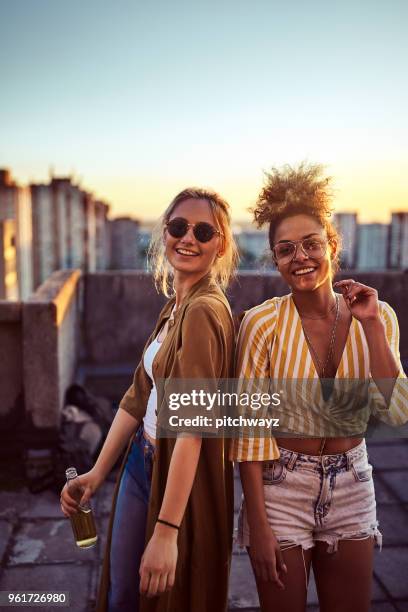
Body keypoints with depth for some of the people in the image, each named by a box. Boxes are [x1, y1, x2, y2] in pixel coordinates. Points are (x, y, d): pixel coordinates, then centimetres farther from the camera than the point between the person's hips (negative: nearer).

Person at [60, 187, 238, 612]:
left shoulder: (203, 311, -22)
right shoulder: (175, 307, 5)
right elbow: (139, 396, 9)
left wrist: (167, 530, -26)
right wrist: (98, 472, 8)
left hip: (181, 477, -8)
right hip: (142, 462, 8)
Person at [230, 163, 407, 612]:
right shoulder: (262, 323, -16)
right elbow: (249, 431, -13)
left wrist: (371, 325, -19)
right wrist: (257, 525, -12)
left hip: (351, 488, 3)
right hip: (280, 488, -3)